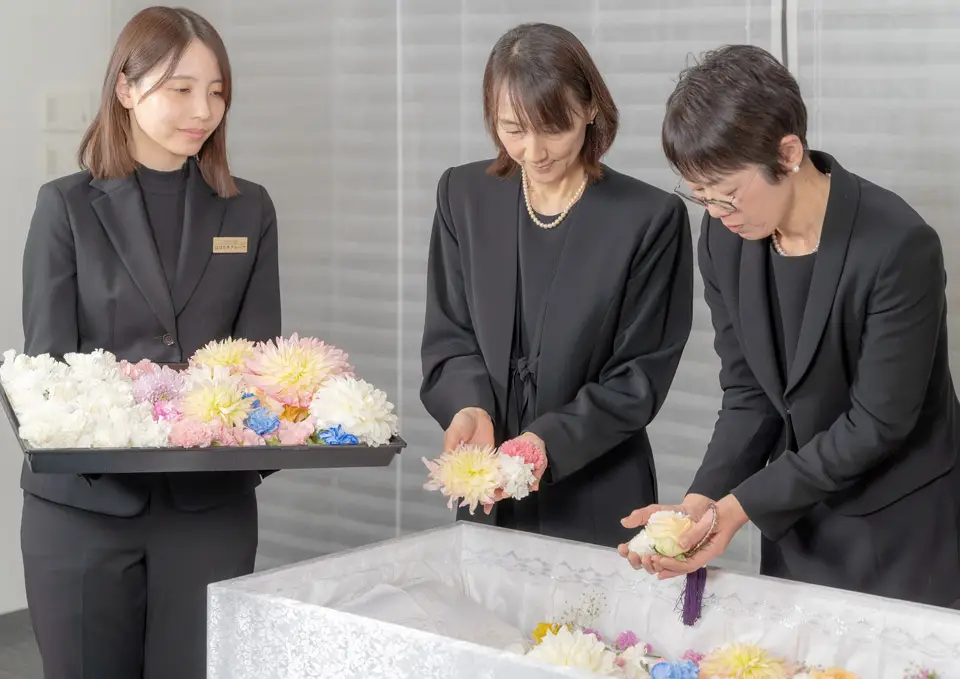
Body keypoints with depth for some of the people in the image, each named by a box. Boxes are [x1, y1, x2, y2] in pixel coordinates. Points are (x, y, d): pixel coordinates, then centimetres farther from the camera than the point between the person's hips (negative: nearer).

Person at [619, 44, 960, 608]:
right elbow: (748, 396, 0)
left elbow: (877, 425, -20)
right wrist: (704, 498, -15)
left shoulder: (900, 247, -23)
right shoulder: (725, 238, -5)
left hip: (902, 539, -5)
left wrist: (742, 505, -21)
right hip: (795, 526, 5)